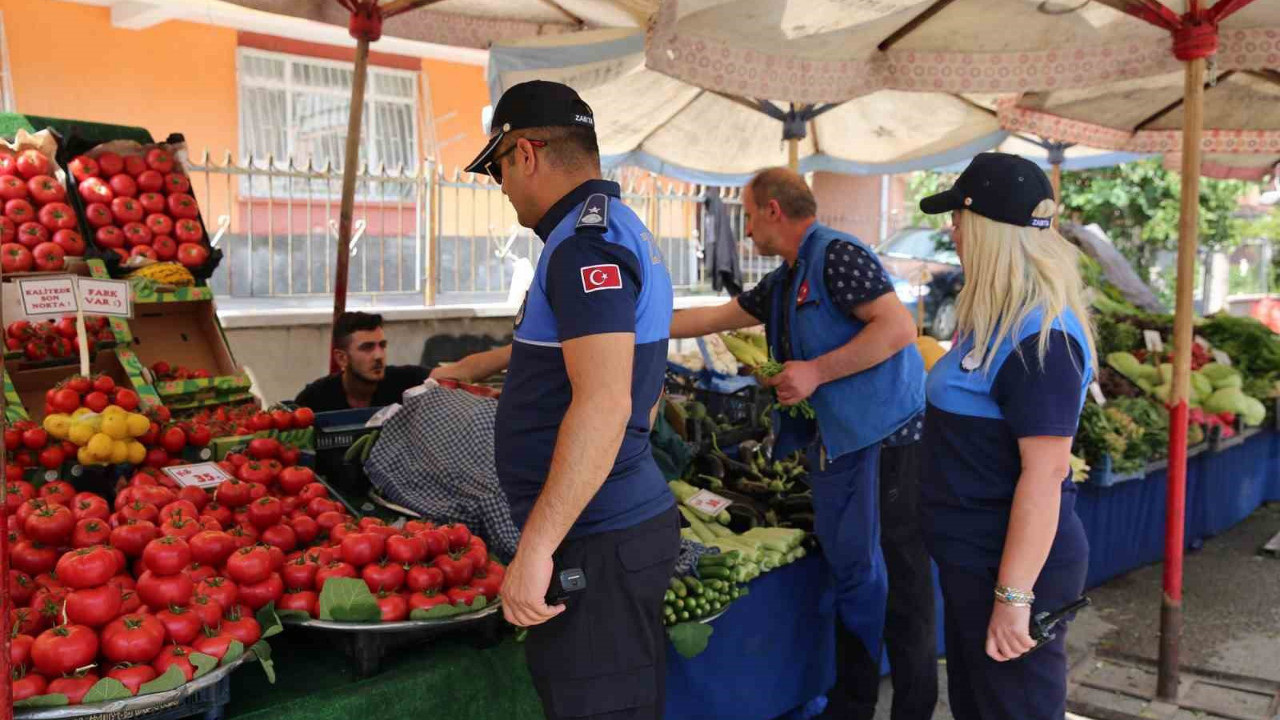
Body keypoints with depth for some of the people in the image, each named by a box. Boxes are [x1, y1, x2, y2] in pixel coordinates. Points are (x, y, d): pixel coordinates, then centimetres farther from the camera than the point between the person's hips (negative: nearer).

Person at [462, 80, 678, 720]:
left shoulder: (585, 241, -17)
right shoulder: (618, 229, 16)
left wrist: (535, 548, -26)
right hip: (627, 521, 10)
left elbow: (603, 405, -27)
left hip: (595, 545, -10)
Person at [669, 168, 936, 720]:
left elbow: (899, 326, -20)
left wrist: (816, 372, -20)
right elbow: (714, 318, 25)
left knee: (901, 584, -2)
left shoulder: (837, 254, -11)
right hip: (840, 444, 9)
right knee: (851, 572, 17)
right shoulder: (784, 283, 17)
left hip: (888, 442, -9)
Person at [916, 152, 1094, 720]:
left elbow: (1045, 472, -27)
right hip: (972, 560, 10)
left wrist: (1013, 597, -26)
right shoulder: (1005, 319, 7)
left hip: (1014, 568, -10)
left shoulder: (1038, 339, -24)